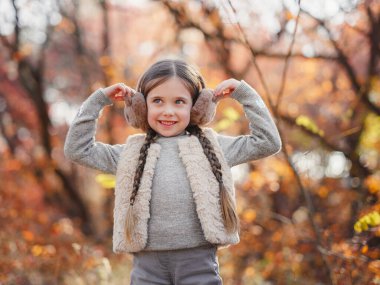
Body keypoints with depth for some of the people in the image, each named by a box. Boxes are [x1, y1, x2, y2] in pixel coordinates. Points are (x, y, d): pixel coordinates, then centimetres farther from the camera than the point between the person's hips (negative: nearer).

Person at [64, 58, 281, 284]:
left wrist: (244, 93, 11)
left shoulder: (211, 145, 10)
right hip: (149, 262, 1)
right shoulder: (133, 152, 12)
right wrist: (99, 100, 10)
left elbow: (268, 142, 12)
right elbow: (77, 149, 13)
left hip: (198, 260, -1)